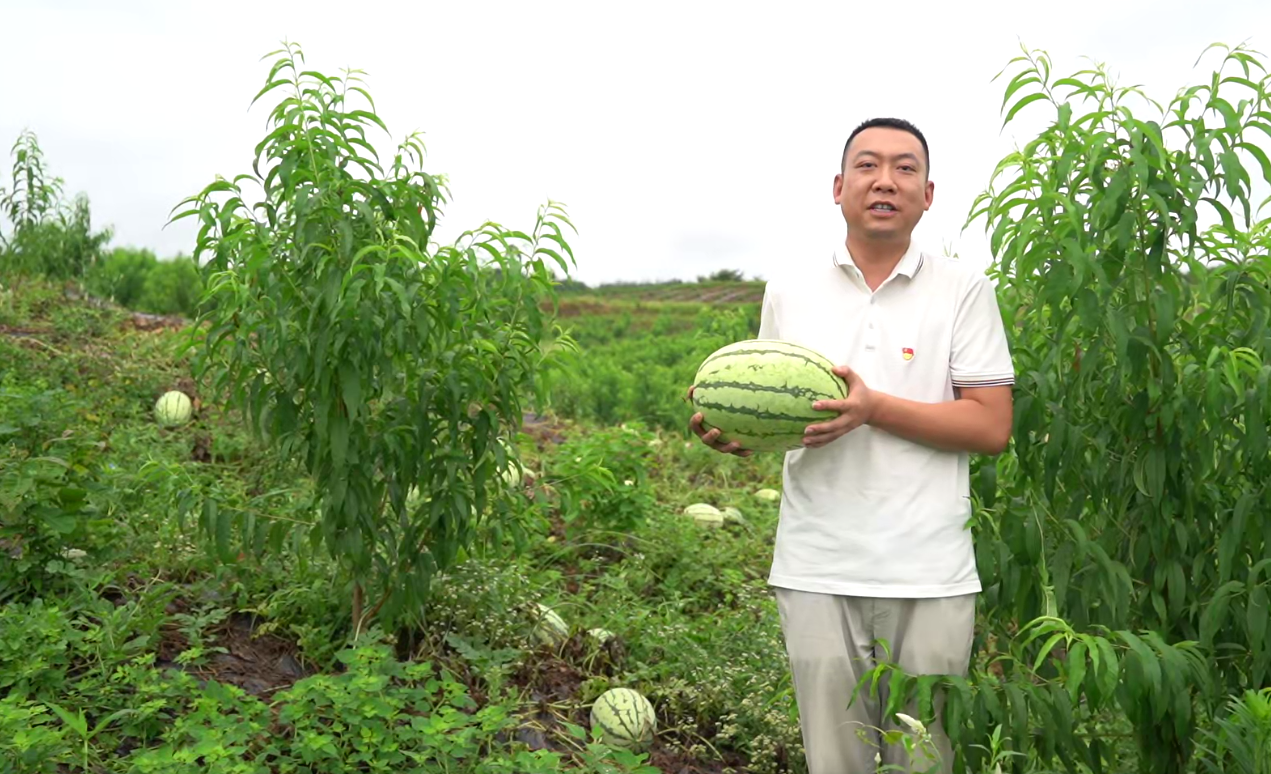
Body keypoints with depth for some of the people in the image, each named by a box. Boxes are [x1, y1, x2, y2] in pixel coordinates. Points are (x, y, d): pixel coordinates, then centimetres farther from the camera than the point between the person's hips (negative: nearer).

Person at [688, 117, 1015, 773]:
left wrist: (874, 407, -17)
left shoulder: (965, 291, 2)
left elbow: (992, 427, -4)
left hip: (930, 577, -1)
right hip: (817, 572, 2)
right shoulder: (789, 292, 9)